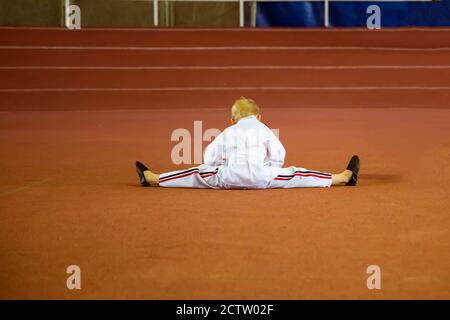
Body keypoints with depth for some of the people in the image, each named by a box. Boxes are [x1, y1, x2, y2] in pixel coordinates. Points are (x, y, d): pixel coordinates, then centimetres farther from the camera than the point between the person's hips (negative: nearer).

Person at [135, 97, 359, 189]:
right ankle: (342, 178, 6)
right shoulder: (264, 129, 18)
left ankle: (152, 179, 18)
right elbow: (278, 154, 10)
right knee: (295, 175, 4)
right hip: (260, 176, -1)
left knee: (198, 174, 14)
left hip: (229, 176, 1)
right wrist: (271, 178, 23)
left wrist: (222, 173, 29)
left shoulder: (228, 132, 21)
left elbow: (210, 158, 16)